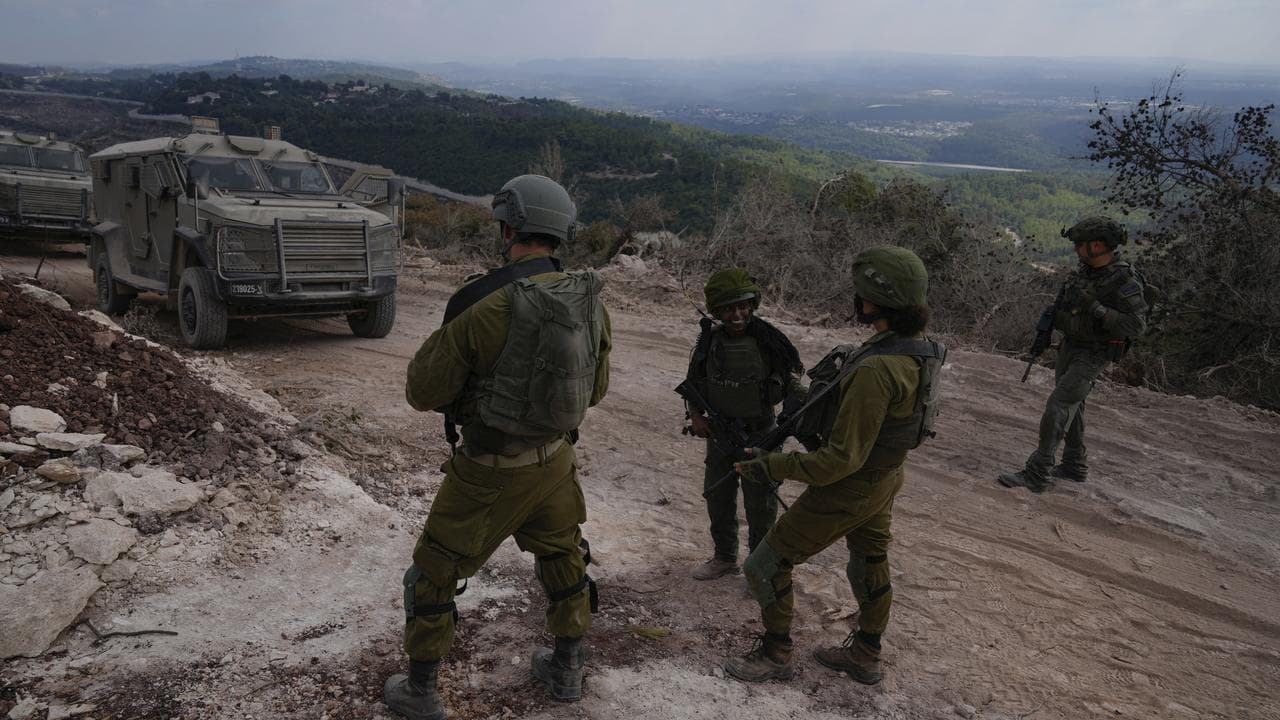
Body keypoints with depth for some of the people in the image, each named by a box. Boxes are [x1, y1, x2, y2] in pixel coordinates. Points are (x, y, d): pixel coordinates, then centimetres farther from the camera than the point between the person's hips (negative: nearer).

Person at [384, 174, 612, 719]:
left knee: (433, 575, 15)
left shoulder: (481, 306, -24)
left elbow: (423, 393, -13)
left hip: (491, 472, -5)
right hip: (556, 461, 5)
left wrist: (447, 342, 3)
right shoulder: (591, 303, -7)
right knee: (564, 562, 27)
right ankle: (567, 670, 43)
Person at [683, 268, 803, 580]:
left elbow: (792, 382, -5)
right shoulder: (709, 340, -5)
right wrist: (695, 415, -6)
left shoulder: (768, 340, -15)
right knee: (718, 498, 17)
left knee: (760, 505, 6)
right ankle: (725, 557, 38)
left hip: (759, 436, -4)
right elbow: (693, 382, 9)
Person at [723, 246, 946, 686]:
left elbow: (843, 457, -32)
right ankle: (864, 657, 46)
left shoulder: (876, 370, -36)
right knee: (870, 564, 26)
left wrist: (771, 467, -25)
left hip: (848, 488, -9)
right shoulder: (916, 348, -7)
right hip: (885, 477, 9)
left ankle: (775, 655, 25)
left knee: (766, 567, 7)